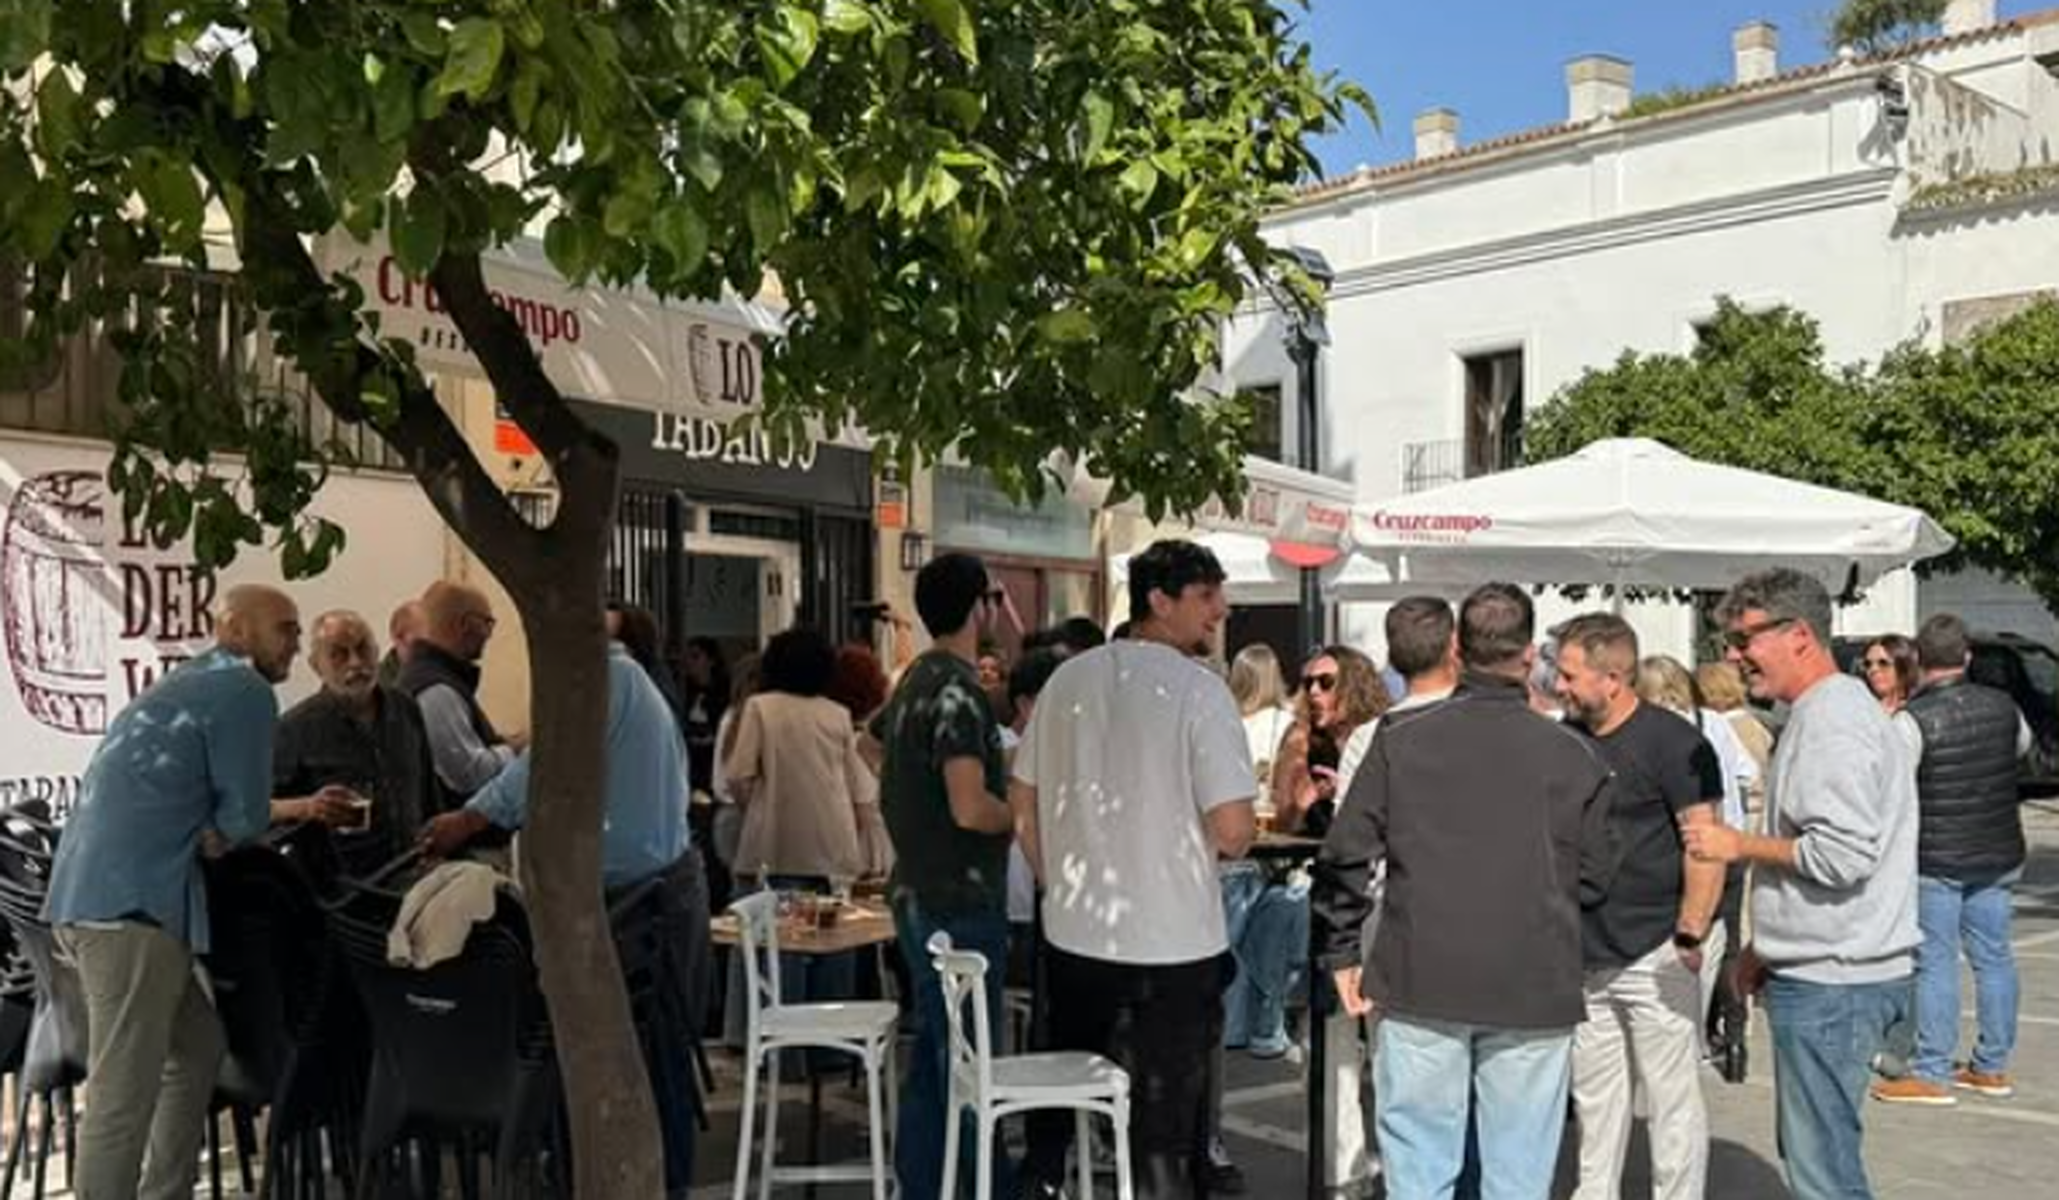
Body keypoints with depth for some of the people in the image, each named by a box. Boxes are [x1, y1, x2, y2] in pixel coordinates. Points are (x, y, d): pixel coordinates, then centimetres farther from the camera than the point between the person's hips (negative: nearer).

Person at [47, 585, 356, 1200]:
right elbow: (243, 817, -8)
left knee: (199, 1046, 19)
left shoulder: (188, 683, 24)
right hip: (131, 902, -10)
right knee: (124, 1094, -8)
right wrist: (215, 836, 10)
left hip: (97, 894, 10)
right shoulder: (245, 691, -5)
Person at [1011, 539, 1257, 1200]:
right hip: (1172, 946, -5)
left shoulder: (1069, 679, 3)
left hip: (1072, 938, 5)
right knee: (1166, 1126, 8)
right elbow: (1233, 830, -19)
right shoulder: (1197, 688, -13)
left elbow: (1023, 802, 9)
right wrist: (1233, 839, 3)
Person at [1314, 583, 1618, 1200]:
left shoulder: (1399, 738, -2)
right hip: (1534, 988, 0)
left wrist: (1342, 952, 8)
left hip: (1420, 985, 0)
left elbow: (1345, 854, -2)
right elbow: (1596, 878, 4)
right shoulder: (1572, 755, -2)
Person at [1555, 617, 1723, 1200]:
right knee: (1595, 1099, 15)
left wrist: (1690, 937, -16)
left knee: (1672, 1098, 3)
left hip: (1654, 955, -6)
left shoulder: (1673, 741, -10)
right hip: (1584, 956, 6)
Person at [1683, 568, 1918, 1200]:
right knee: (1808, 1147, 18)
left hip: (1830, 981, -11)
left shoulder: (1833, 724, -16)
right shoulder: (1822, 714, 17)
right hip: (1817, 969, 11)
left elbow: (1843, 853, -25)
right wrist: (1765, 945, 22)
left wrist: (1741, 845, -12)